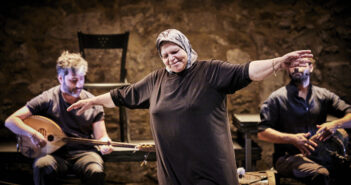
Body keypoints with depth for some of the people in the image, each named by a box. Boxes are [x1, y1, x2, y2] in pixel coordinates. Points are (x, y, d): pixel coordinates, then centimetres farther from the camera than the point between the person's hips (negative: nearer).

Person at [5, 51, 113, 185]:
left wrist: (104, 144, -20)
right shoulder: (48, 99, -2)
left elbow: (101, 136, 5)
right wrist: (32, 133, -22)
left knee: (96, 172, -34)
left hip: (84, 152, 1)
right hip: (54, 153, 0)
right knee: (42, 167, -35)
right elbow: (11, 121, -4)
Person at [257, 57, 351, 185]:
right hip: (288, 157, -4)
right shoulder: (277, 98, 4)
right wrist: (292, 139, -15)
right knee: (321, 174, -34)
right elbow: (262, 133, -1)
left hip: (320, 155, 4)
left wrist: (336, 124, -14)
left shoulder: (324, 95, 14)